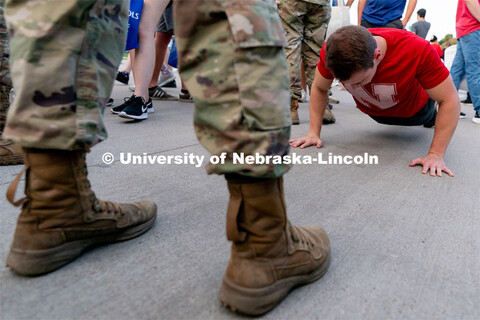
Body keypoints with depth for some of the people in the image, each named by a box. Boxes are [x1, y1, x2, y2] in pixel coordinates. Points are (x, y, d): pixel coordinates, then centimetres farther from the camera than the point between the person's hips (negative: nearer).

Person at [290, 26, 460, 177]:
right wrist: (314, 133, -23)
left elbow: (450, 100, -33)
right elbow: (319, 89, -18)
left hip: (414, 111, -2)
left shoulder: (417, 50, -43)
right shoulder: (331, 51, -37)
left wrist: (435, 155, -36)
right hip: (374, 113, 2)